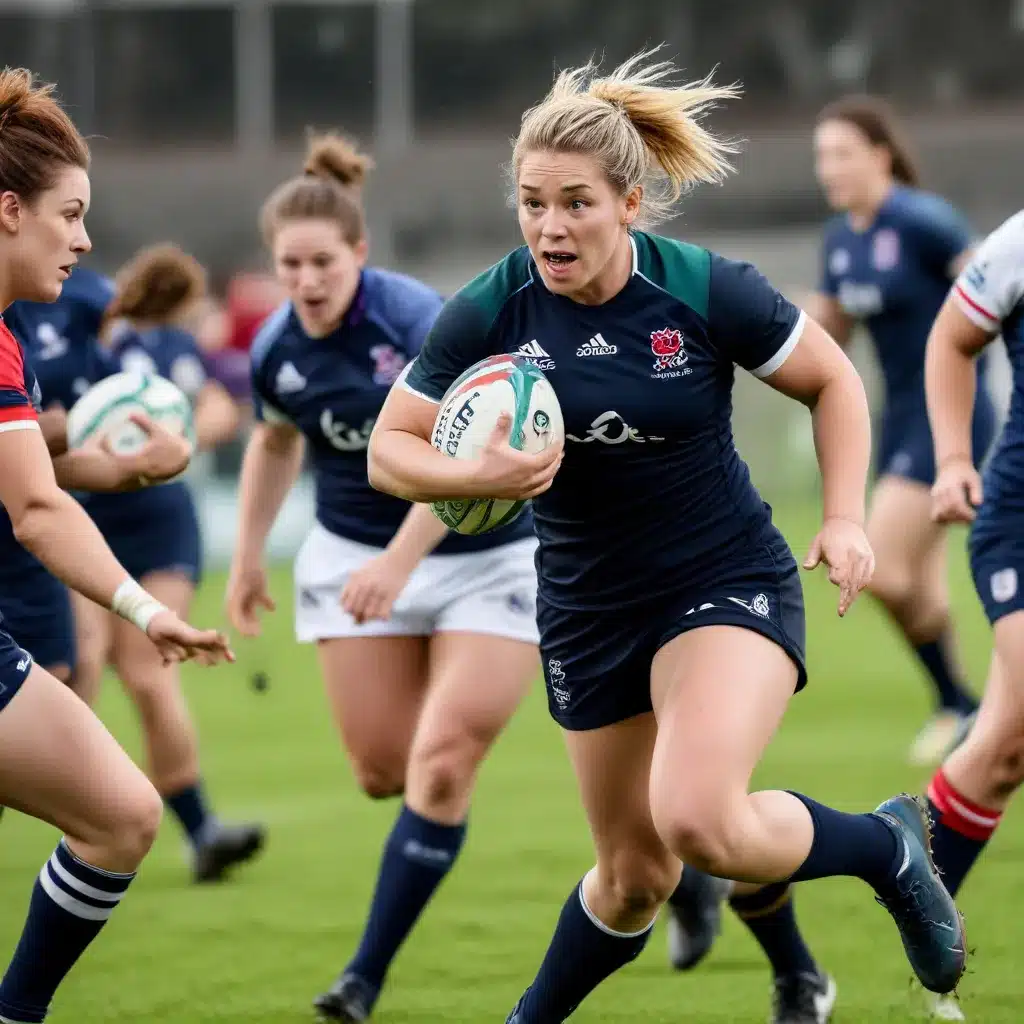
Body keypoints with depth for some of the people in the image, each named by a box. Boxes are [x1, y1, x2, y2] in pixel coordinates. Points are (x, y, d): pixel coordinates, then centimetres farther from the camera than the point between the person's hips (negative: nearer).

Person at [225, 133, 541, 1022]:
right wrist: (248, 557, 18)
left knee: (441, 768, -12)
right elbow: (275, 444, 17)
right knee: (383, 771, 0)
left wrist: (398, 562, -41)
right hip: (355, 555, 5)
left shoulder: (419, 321, -24)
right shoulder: (277, 350, -6)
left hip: (485, 557, -5)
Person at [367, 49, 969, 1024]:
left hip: (728, 582, -3)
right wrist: (478, 475, -25)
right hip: (589, 607, 3)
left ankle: (887, 847, 2)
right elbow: (389, 450, -5)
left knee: (698, 821, -27)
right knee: (634, 873, 11)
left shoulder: (704, 290, -17)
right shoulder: (488, 313, -12)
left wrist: (845, 518, -12)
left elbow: (832, 380, -2)